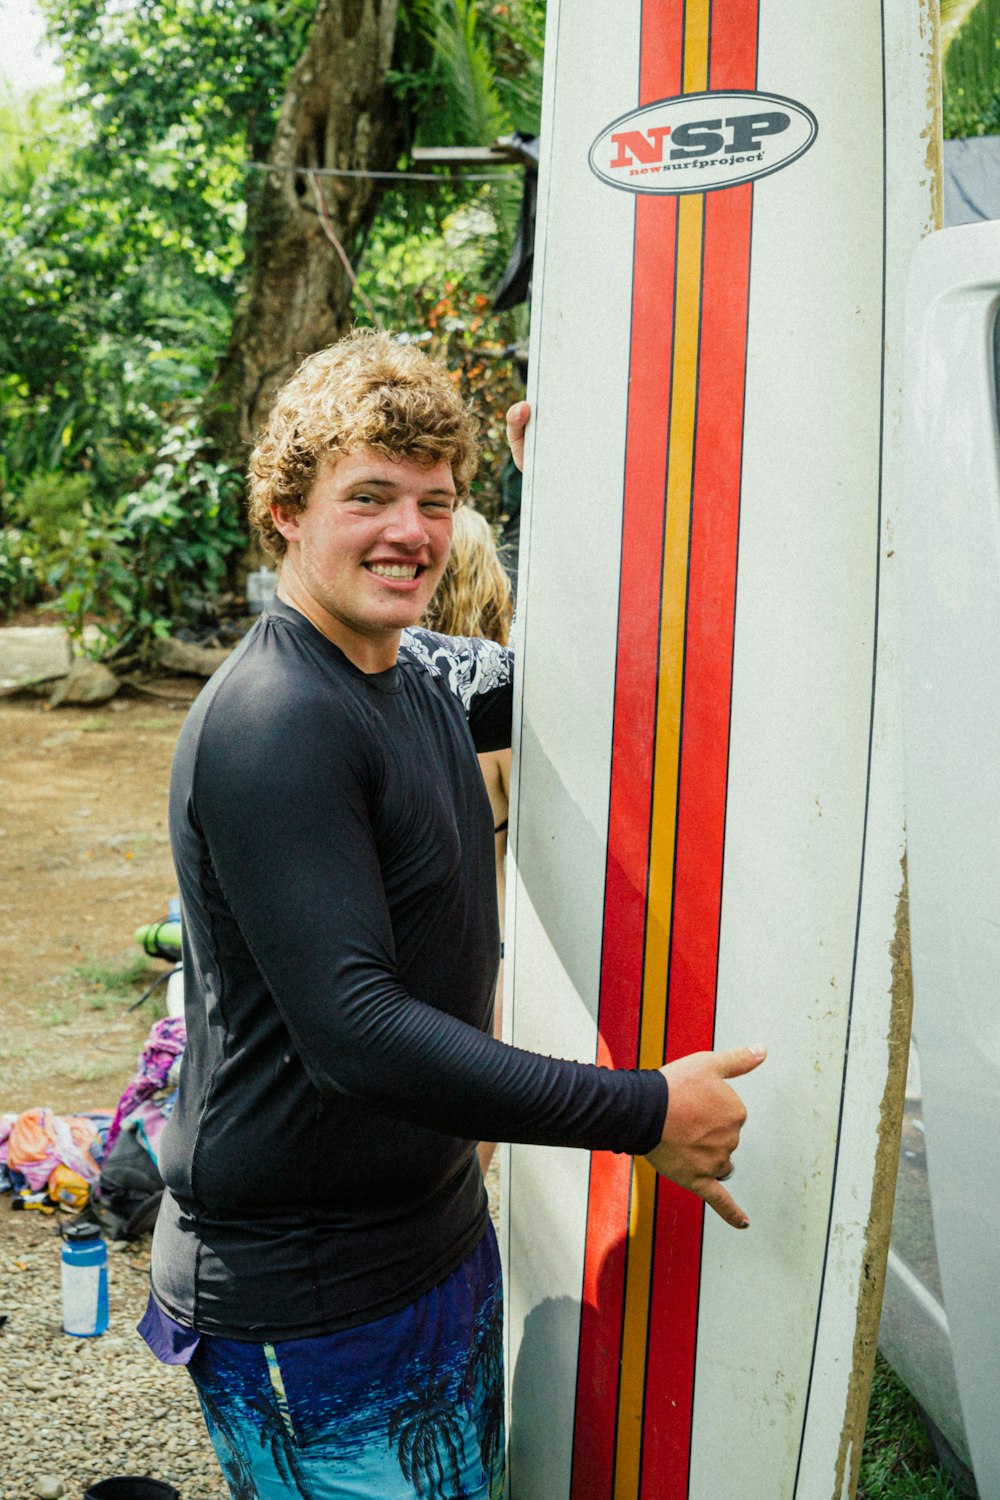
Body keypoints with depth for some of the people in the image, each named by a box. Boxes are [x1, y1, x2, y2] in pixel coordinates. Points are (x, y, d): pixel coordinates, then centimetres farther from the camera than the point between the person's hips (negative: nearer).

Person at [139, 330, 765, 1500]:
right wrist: (645, 1113, -27)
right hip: (307, 1300, -9)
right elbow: (355, 1034, -31)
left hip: (437, 1231, 9)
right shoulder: (271, 723, -24)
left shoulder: (422, 672, 4)